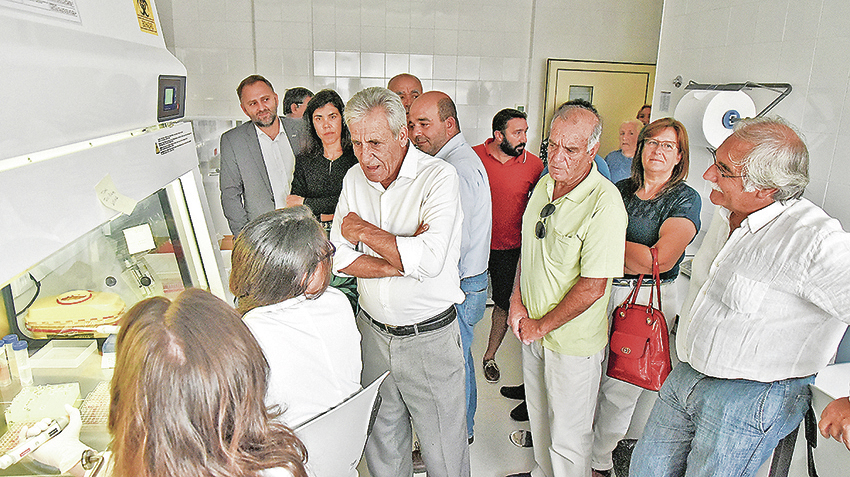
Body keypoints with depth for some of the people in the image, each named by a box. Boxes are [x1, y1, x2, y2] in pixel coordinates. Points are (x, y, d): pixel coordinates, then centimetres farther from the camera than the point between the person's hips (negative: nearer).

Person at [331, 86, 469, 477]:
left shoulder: (439, 176, -15)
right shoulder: (355, 178, 2)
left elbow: (430, 259, -29)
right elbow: (339, 257, -4)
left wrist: (364, 230, -16)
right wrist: (403, 261, -19)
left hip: (429, 338, -4)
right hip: (373, 331, 5)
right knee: (381, 441, 21)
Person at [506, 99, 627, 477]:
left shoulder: (605, 203, -24)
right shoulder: (544, 184, 0)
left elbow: (593, 287, -24)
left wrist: (541, 326, -15)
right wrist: (517, 300, -1)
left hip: (573, 342, -7)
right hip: (532, 330, 7)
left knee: (568, 437, 10)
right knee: (538, 415, 26)